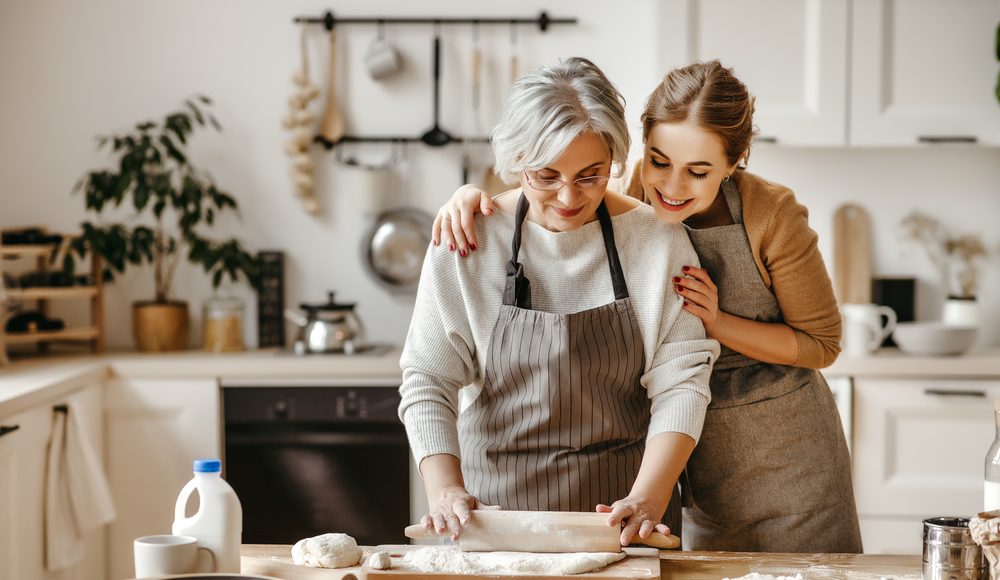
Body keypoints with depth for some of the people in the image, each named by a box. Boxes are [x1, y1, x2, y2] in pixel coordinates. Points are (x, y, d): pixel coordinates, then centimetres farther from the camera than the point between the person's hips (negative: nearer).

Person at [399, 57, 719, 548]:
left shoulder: (658, 241, -6)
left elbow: (680, 382, -8)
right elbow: (428, 380, -6)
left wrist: (648, 497, -21)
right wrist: (445, 490, -20)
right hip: (496, 502, 0)